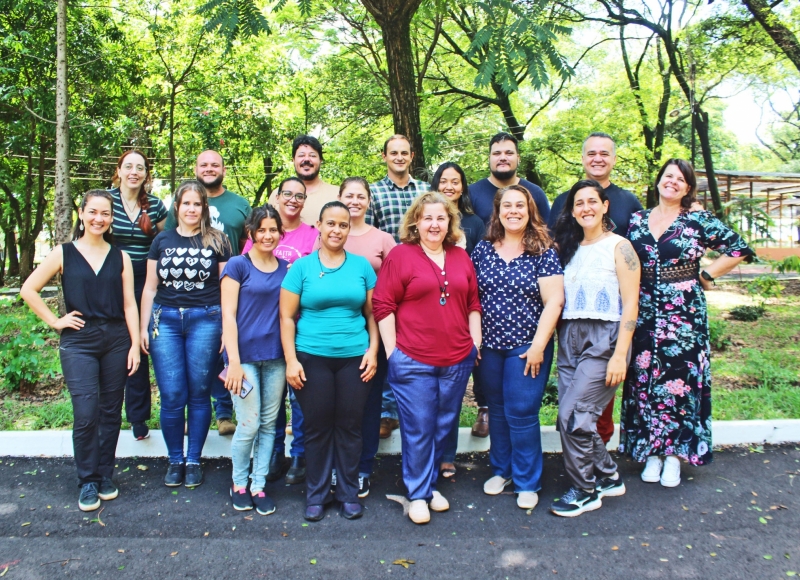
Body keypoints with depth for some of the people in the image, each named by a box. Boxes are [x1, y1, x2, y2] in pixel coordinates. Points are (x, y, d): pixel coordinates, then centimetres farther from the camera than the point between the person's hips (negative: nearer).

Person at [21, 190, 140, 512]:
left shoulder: (120, 257, 6)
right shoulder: (64, 253, 2)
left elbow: (129, 304, 4)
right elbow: (28, 289, 5)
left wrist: (135, 344, -2)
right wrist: (55, 321, -2)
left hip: (116, 340, 2)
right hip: (78, 341, -2)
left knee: (111, 412, 8)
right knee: (86, 415, -6)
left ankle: (106, 476, 23)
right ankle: (88, 482, 10)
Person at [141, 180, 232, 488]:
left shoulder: (217, 241, 4)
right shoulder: (162, 240, 12)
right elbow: (150, 287, 13)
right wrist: (143, 327, 8)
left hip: (205, 320, -2)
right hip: (165, 320, 2)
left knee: (199, 394, 5)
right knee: (172, 396, 0)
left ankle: (193, 461, 19)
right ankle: (175, 460, 18)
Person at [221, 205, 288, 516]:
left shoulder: (286, 268, 9)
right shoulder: (238, 265, -4)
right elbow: (228, 315, -8)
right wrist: (234, 361, -14)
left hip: (275, 356, 4)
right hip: (245, 355, -4)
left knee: (269, 424, 9)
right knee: (249, 425, -1)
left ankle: (258, 485, 23)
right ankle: (238, 483, 21)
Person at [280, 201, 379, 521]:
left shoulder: (362, 266, 6)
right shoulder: (302, 266, 1)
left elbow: (372, 313, 9)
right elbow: (287, 317, 0)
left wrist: (372, 350, -1)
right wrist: (291, 360, -7)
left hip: (354, 358, 1)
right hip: (312, 358, -1)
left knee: (349, 426, 8)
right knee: (317, 427, 7)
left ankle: (349, 493, 24)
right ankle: (316, 495, 22)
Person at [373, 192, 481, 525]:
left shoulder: (461, 257, 10)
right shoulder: (401, 255, -4)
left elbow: (473, 304, 16)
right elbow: (383, 305, -7)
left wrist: (476, 342, 10)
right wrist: (392, 350, -9)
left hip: (457, 360, 5)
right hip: (413, 361, -5)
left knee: (443, 426, 15)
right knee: (418, 429, 3)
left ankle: (430, 484, 32)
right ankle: (418, 494, 19)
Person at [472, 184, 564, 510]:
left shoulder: (543, 252, -5)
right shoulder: (483, 249, 5)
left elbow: (553, 302, -9)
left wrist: (538, 345, -14)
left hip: (526, 346, -3)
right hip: (489, 346, 4)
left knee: (521, 413, -1)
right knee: (497, 410, 14)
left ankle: (527, 482, 16)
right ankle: (501, 470, 32)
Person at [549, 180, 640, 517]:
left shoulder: (618, 246, -2)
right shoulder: (568, 248, 15)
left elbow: (630, 304, -8)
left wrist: (620, 354, -14)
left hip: (604, 340, -6)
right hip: (569, 338, 6)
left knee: (574, 415, -12)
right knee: (569, 418, 5)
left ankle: (585, 491, 8)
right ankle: (608, 477, 26)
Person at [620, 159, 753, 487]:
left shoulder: (699, 222, 0)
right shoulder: (636, 220, 8)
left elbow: (739, 249, 3)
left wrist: (706, 276, -2)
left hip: (685, 316, -2)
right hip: (643, 316, 3)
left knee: (681, 379, 0)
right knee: (644, 381, 5)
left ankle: (674, 454, 13)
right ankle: (650, 452, 18)